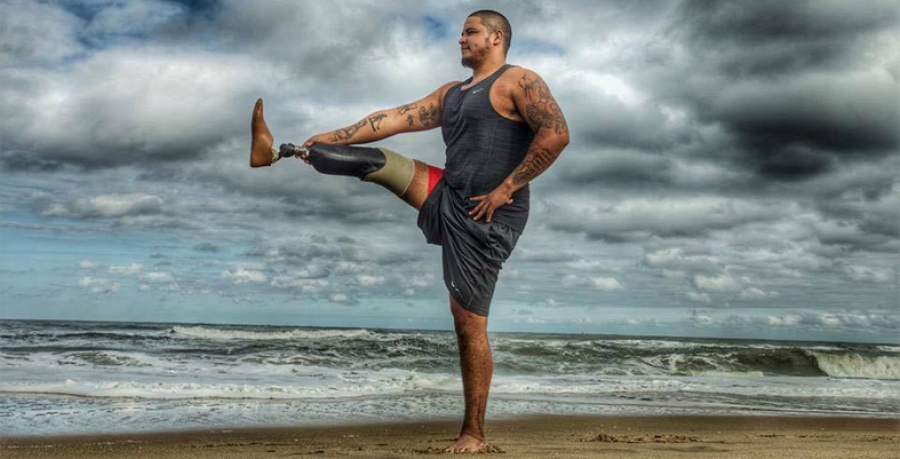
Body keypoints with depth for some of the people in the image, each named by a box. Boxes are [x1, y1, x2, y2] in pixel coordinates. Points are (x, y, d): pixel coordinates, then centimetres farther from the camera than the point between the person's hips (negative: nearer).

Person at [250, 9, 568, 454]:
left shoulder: (518, 81, -6)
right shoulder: (450, 94, 19)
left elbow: (556, 134, -19)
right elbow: (394, 119, 14)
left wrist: (505, 188, -19)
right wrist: (328, 137, 7)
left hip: (485, 217, -7)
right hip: (446, 198, 7)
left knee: (469, 324, -5)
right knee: (373, 161, 0)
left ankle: (474, 434, 5)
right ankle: (278, 152, 10)